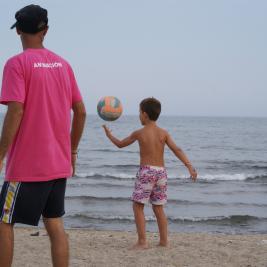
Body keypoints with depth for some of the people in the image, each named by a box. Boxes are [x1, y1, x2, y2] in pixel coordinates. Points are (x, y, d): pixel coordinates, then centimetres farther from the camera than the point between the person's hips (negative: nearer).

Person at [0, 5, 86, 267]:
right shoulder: (63, 64, 9)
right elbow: (80, 112, 10)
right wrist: (72, 151, 19)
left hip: (27, 165, -6)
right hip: (59, 164, 6)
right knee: (55, 224, 11)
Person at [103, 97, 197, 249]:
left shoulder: (139, 133, -2)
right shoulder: (164, 133, 4)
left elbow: (120, 144, 12)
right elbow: (177, 150, -6)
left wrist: (109, 135, 29)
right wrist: (190, 166, -9)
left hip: (146, 172, -4)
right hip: (161, 172, 5)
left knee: (138, 206, 3)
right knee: (158, 208, 14)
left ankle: (142, 242, -3)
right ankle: (164, 241, 13)